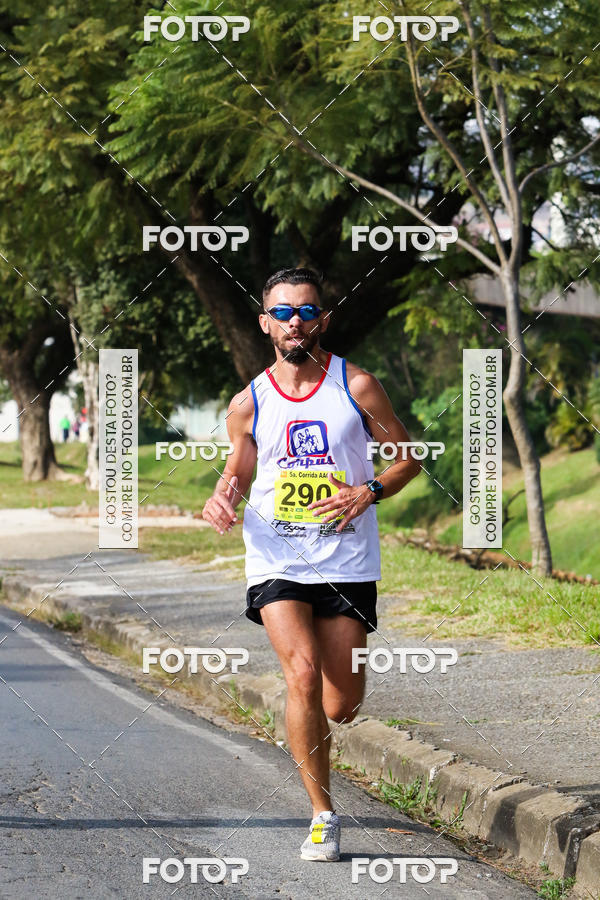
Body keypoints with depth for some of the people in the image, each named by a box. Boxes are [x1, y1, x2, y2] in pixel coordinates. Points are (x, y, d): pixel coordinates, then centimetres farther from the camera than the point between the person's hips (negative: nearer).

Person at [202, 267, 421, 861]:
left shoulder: (357, 386, -1)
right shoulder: (249, 404, 4)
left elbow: (408, 457, 7)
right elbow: (236, 472, 18)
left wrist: (369, 491, -12)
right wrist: (220, 500, -6)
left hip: (347, 565, 0)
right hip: (277, 563, 0)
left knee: (341, 707, 3)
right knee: (303, 674, -22)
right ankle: (322, 814, -9)